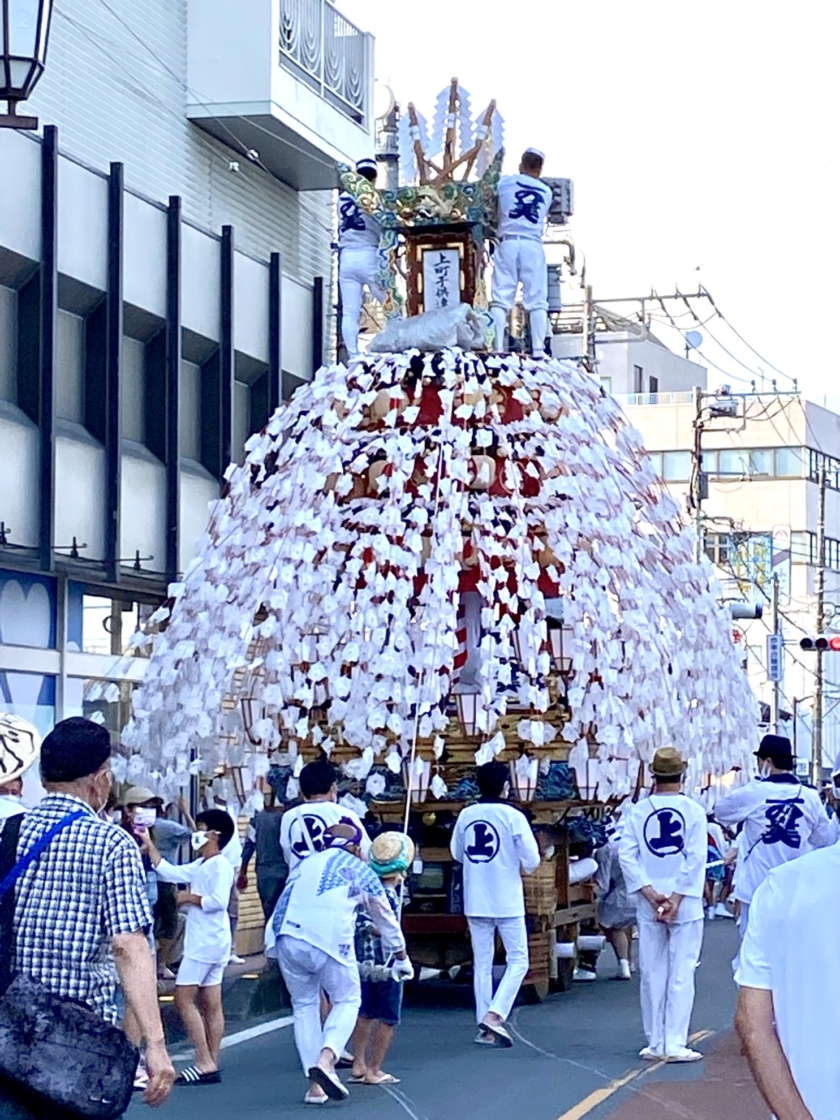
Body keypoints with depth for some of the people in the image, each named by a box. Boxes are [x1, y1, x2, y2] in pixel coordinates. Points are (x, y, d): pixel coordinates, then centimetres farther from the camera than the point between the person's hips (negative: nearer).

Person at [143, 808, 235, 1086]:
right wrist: (149, 845, 19)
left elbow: (219, 901, -24)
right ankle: (211, 1064, 10)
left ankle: (205, 1063, -10)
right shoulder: (200, 866, 14)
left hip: (207, 942, -9)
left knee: (184, 998, -8)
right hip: (206, 941, 9)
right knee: (211, 1004, 8)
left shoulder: (220, 865, -14)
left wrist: (191, 898, -12)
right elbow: (168, 872, 18)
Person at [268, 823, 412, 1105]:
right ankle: (326, 1059, -11)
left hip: (286, 936, 3)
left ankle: (315, 1086, 12)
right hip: (329, 941, -3)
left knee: (304, 1004, 17)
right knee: (347, 1000, 15)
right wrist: (401, 958, 41)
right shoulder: (359, 869, 17)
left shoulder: (305, 864, 26)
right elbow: (385, 918, 27)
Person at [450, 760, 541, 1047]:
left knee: (482, 963, 11)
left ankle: (485, 1028, 11)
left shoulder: (466, 816, 1)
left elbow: (457, 854, 12)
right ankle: (494, 1015, -11)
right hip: (507, 900, -4)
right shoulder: (513, 816, -11)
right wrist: (522, 867, 11)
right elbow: (532, 860, -10)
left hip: (475, 901, 4)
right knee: (517, 961, 5)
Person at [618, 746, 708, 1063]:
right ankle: (675, 1044, -4)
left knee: (652, 974, 9)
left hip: (648, 906, 2)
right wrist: (676, 899, -10)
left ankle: (656, 1044, 13)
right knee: (681, 974, 0)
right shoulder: (693, 811, -5)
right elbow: (696, 858, -11)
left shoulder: (637, 811, 0)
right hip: (685, 904, -2)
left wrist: (650, 894, -7)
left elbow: (626, 855, -6)